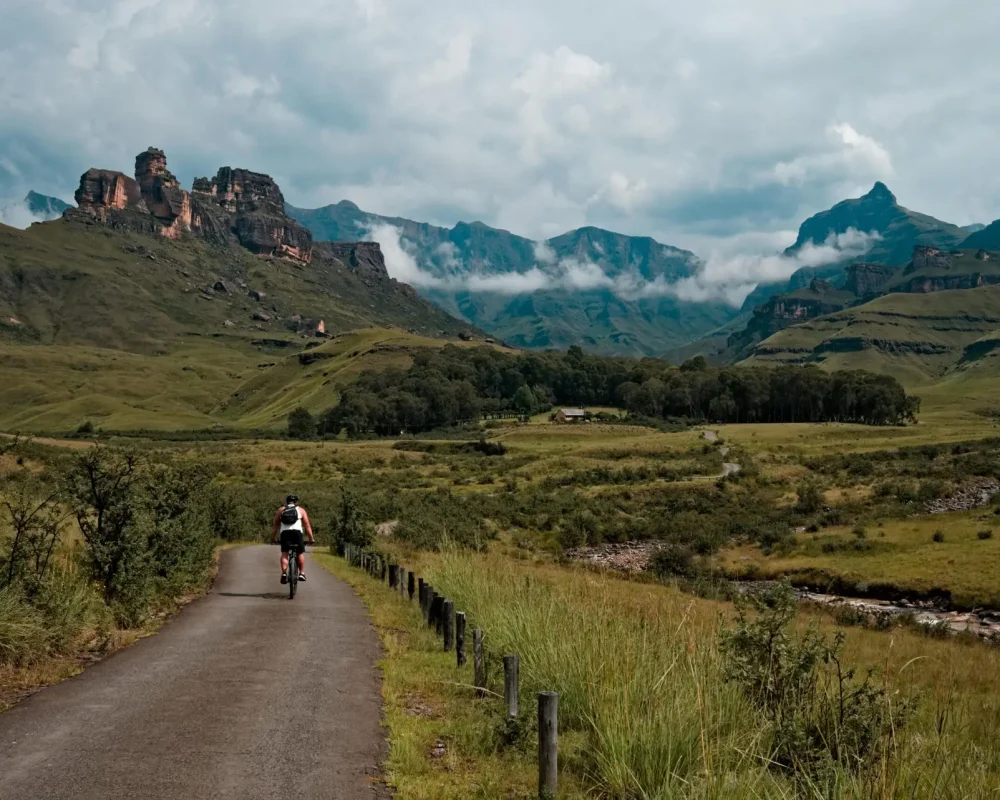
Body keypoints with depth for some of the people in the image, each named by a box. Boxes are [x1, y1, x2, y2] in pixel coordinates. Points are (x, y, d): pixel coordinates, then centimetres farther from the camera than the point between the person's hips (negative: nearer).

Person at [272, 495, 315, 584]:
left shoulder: (280, 510, 23)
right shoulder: (301, 510, 19)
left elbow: (276, 525, 20)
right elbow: (307, 525, 14)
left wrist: (275, 537, 26)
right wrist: (311, 538, 16)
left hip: (284, 533, 1)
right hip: (297, 532, -1)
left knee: (284, 553, 1)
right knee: (301, 553, 13)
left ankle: (284, 573, -16)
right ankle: (302, 573, 9)